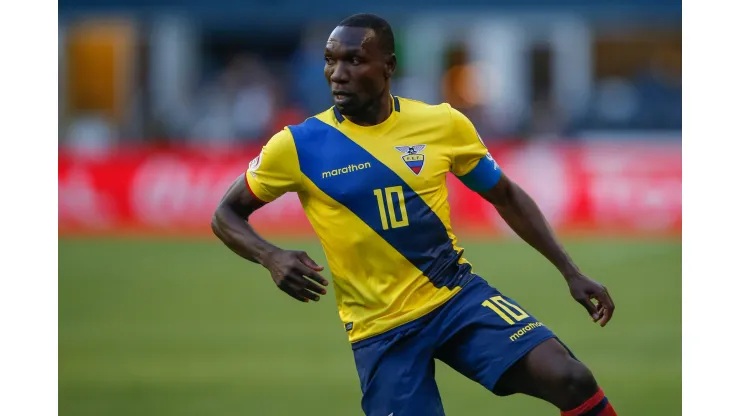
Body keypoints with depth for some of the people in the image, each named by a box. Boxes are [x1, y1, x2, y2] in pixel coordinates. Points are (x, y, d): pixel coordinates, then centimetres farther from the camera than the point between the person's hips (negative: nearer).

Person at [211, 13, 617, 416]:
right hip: (380, 328, -1)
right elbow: (226, 214, 4)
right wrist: (270, 257, -17)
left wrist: (570, 272, 8)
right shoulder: (297, 146, -8)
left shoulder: (443, 124, -4)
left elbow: (505, 197, 12)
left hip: (458, 296, 1)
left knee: (573, 382, -20)